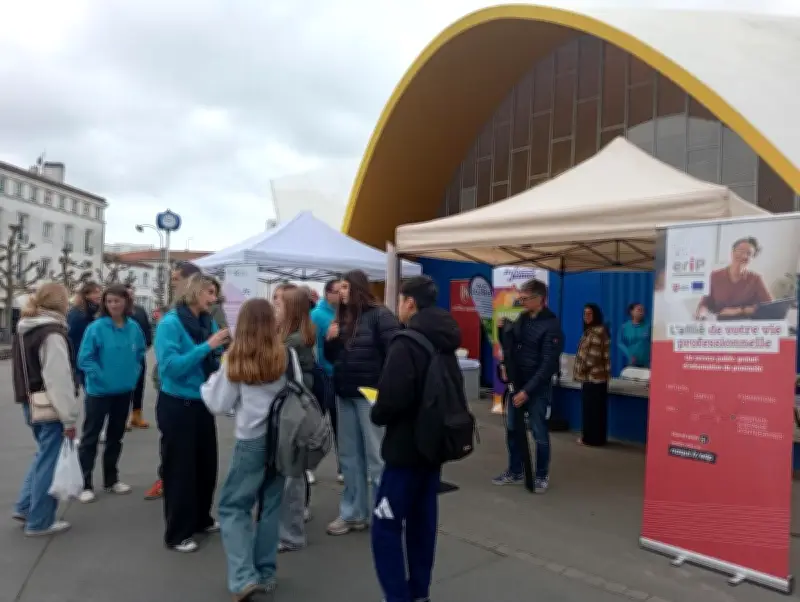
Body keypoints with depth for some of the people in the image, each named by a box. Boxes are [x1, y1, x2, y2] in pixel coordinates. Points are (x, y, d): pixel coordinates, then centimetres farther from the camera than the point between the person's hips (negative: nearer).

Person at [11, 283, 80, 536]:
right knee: (49, 462, 2)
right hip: (50, 409, -9)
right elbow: (59, 380, -23)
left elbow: (24, 370, 17)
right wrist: (69, 418, -19)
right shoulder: (52, 333, -19)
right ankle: (40, 522, 12)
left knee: (43, 455, 23)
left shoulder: (24, 330, 10)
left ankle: (24, 507, 27)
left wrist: (27, 399, 22)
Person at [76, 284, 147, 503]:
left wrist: (134, 371, 2)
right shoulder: (96, 327, -15)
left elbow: (140, 352, 12)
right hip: (99, 391, -4)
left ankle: (111, 479, 29)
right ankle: (84, 484, 14)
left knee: (116, 436, 16)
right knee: (90, 437, 4)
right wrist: (100, 376, -16)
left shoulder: (134, 327, -3)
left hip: (124, 390, 5)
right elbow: (84, 359, -13)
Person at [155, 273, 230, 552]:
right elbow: (170, 366, -25)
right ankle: (177, 534, 20)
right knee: (179, 468, 5)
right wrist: (207, 346, -27)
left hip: (202, 403, 7)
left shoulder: (209, 322, 1)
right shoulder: (171, 322, -16)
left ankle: (201, 519, 37)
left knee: (206, 464, 17)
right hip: (177, 405, -6)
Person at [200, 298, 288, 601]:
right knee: (271, 506, 15)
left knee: (232, 507, 10)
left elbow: (219, 405, -1)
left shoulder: (236, 359, -8)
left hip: (251, 441, -2)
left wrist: (209, 384, 16)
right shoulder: (286, 356, -4)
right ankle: (265, 574, 23)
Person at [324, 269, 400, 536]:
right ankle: (353, 513, 24)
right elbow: (332, 356, 18)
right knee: (349, 456, 13)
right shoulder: (342, 317, 11)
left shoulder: (379, 315, -10)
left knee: (377, 457, 0)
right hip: (345, 395, 7)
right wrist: (329, 340, -3)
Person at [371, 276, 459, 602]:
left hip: (407, 447, -9)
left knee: (386, 526, -1)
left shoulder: (406, 344, -18)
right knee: (423, 520, 16)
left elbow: (393, 399, -26)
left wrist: (376, 414, -7)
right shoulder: (446, 343, 9)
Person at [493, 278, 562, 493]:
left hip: (537, 389, -7)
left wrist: (528, 390, -22)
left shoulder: (551, 326, -15)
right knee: (512, 430, 13)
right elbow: (510, 347, 15)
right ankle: (515, 472, 28)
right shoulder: (521, 319, 6)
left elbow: (548, 365, -20)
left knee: (539, 434, 5)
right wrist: (503, 330, -4)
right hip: (516, 384, 7)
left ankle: (542, 476, 21)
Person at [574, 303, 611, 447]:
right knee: (596, 408, 13)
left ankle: (592, 438, 2)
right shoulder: (590, 331, 17)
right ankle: (596, 437, 19)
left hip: (594, 376, -10)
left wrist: (581, 370, -11)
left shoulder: (598, 331, -15)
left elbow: (594, 356, -20)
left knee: (592, 408, -4)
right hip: (592, 376, 10)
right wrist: (581, 371, 10)